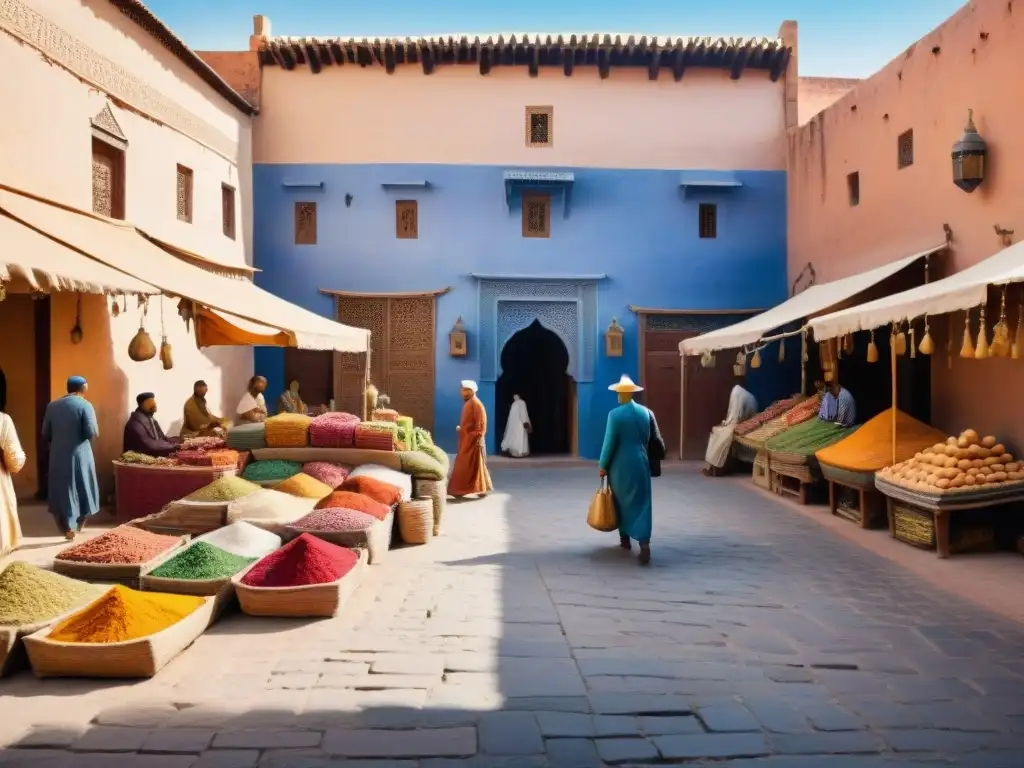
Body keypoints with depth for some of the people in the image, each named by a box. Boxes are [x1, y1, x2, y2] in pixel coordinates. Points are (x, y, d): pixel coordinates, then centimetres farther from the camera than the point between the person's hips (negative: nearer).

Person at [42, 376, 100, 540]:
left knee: (62, 491, 11)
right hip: (80, 455, -3)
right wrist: (96, 431, 6)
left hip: (58, 456, 3)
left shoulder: (52, 406, 4)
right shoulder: (85, 405, -9)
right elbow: (92, 432, -16)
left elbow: (45, 434, 7)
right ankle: (79, 525, 26)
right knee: (83, 489, 14)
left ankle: (68, 528, 9)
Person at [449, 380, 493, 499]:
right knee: (463, 464, 10)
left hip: (473, 440, -10)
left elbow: (481, 423, -19)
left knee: (473, 464, -5)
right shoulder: (467, 404, 15)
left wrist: (479, 437, -23)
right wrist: (460, 428, 13)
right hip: (466, 439, 10)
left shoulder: (477, 404, -14)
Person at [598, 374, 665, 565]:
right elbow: (654, 439, 4)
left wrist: (603, 466, -2)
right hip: (640, 463, 3)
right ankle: (644, 542, -12)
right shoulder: (645, 412, 0)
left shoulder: (615, 414, -13)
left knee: (621, 502, 16)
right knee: (641, 503, 3)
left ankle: (625, 539, 27)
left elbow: (609, 442, -11)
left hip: (620, 465, -2)